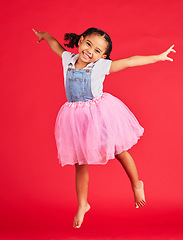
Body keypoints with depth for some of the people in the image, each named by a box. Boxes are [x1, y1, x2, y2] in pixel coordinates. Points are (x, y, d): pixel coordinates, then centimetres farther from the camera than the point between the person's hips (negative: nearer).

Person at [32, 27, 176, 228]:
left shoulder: (101, 66, -10)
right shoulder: (68, 59, -1)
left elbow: (130, 61, -11)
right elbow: (55, 44, 18)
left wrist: (158, 57, -11)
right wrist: (44, 35, 35)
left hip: (100, 114, -2)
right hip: (76, 117, 3)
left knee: (119, 151, 11)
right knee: (80, 163, 8)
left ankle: (137, 185, 35)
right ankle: (82, 205, 22)